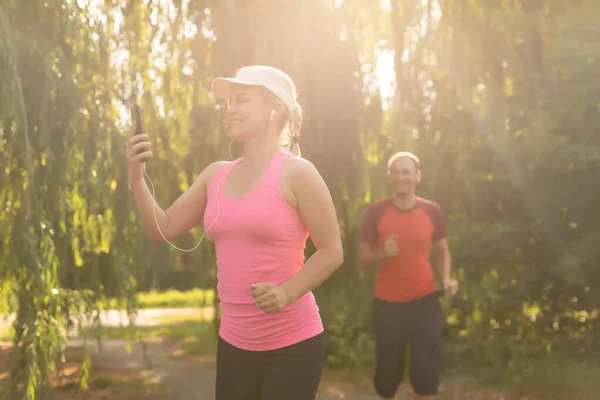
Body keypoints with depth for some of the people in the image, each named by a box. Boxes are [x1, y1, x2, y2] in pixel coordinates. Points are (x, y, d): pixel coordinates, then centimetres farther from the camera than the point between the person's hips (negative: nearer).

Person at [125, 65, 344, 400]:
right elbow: (164, 229, 11)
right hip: (233, 342, 6)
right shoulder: (216, 175, 7)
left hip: (292, 344, -5)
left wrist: (288, 292, -23)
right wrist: (137, 178, -3)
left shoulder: (296, 172, -10)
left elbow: (332, 252, -9)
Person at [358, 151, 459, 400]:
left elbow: (442, 250, 12)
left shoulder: (432, 211, -2)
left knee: (426, 370, -1)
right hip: (388, 304, 0)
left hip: (425, 302, 0)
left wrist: (446, 278, -6)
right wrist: (383, 253, -22)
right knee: (387, 370, 11)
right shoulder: (376, 212, -6)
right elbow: (362, 258, 0)